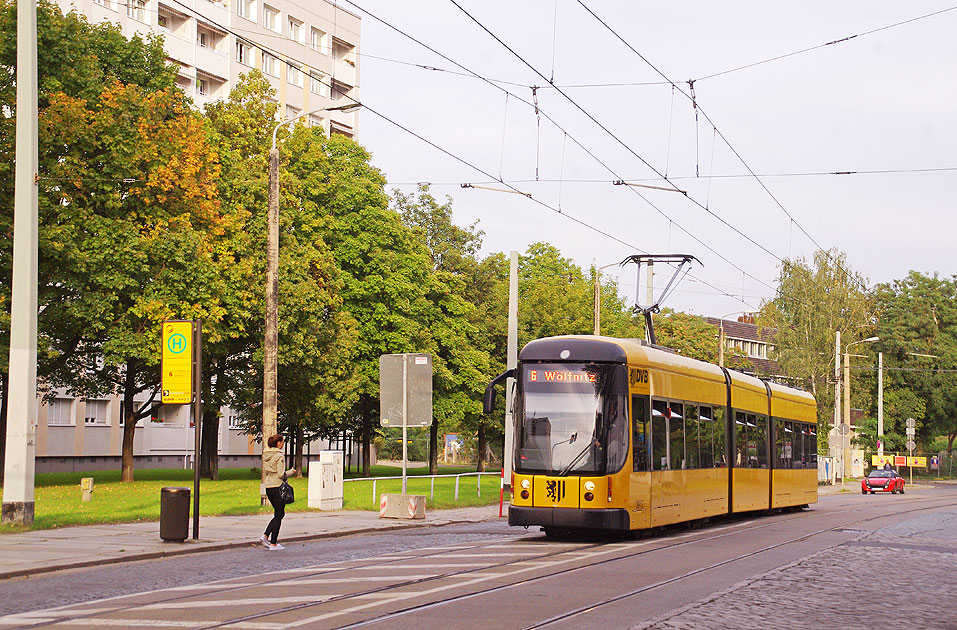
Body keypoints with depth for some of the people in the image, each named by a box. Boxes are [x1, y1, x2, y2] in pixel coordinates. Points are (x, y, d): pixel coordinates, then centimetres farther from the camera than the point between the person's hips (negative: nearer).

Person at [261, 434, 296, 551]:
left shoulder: (266, 455, 10)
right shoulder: (279, 456, -14)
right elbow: (281, 474, -17)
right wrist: (291, 472, -2)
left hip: (268, 488, 8)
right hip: (278, 487, -8)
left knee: (279, 513, 18)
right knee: (279, 515, 0)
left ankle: (265, 535, 6)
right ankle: (273, 544, 2)